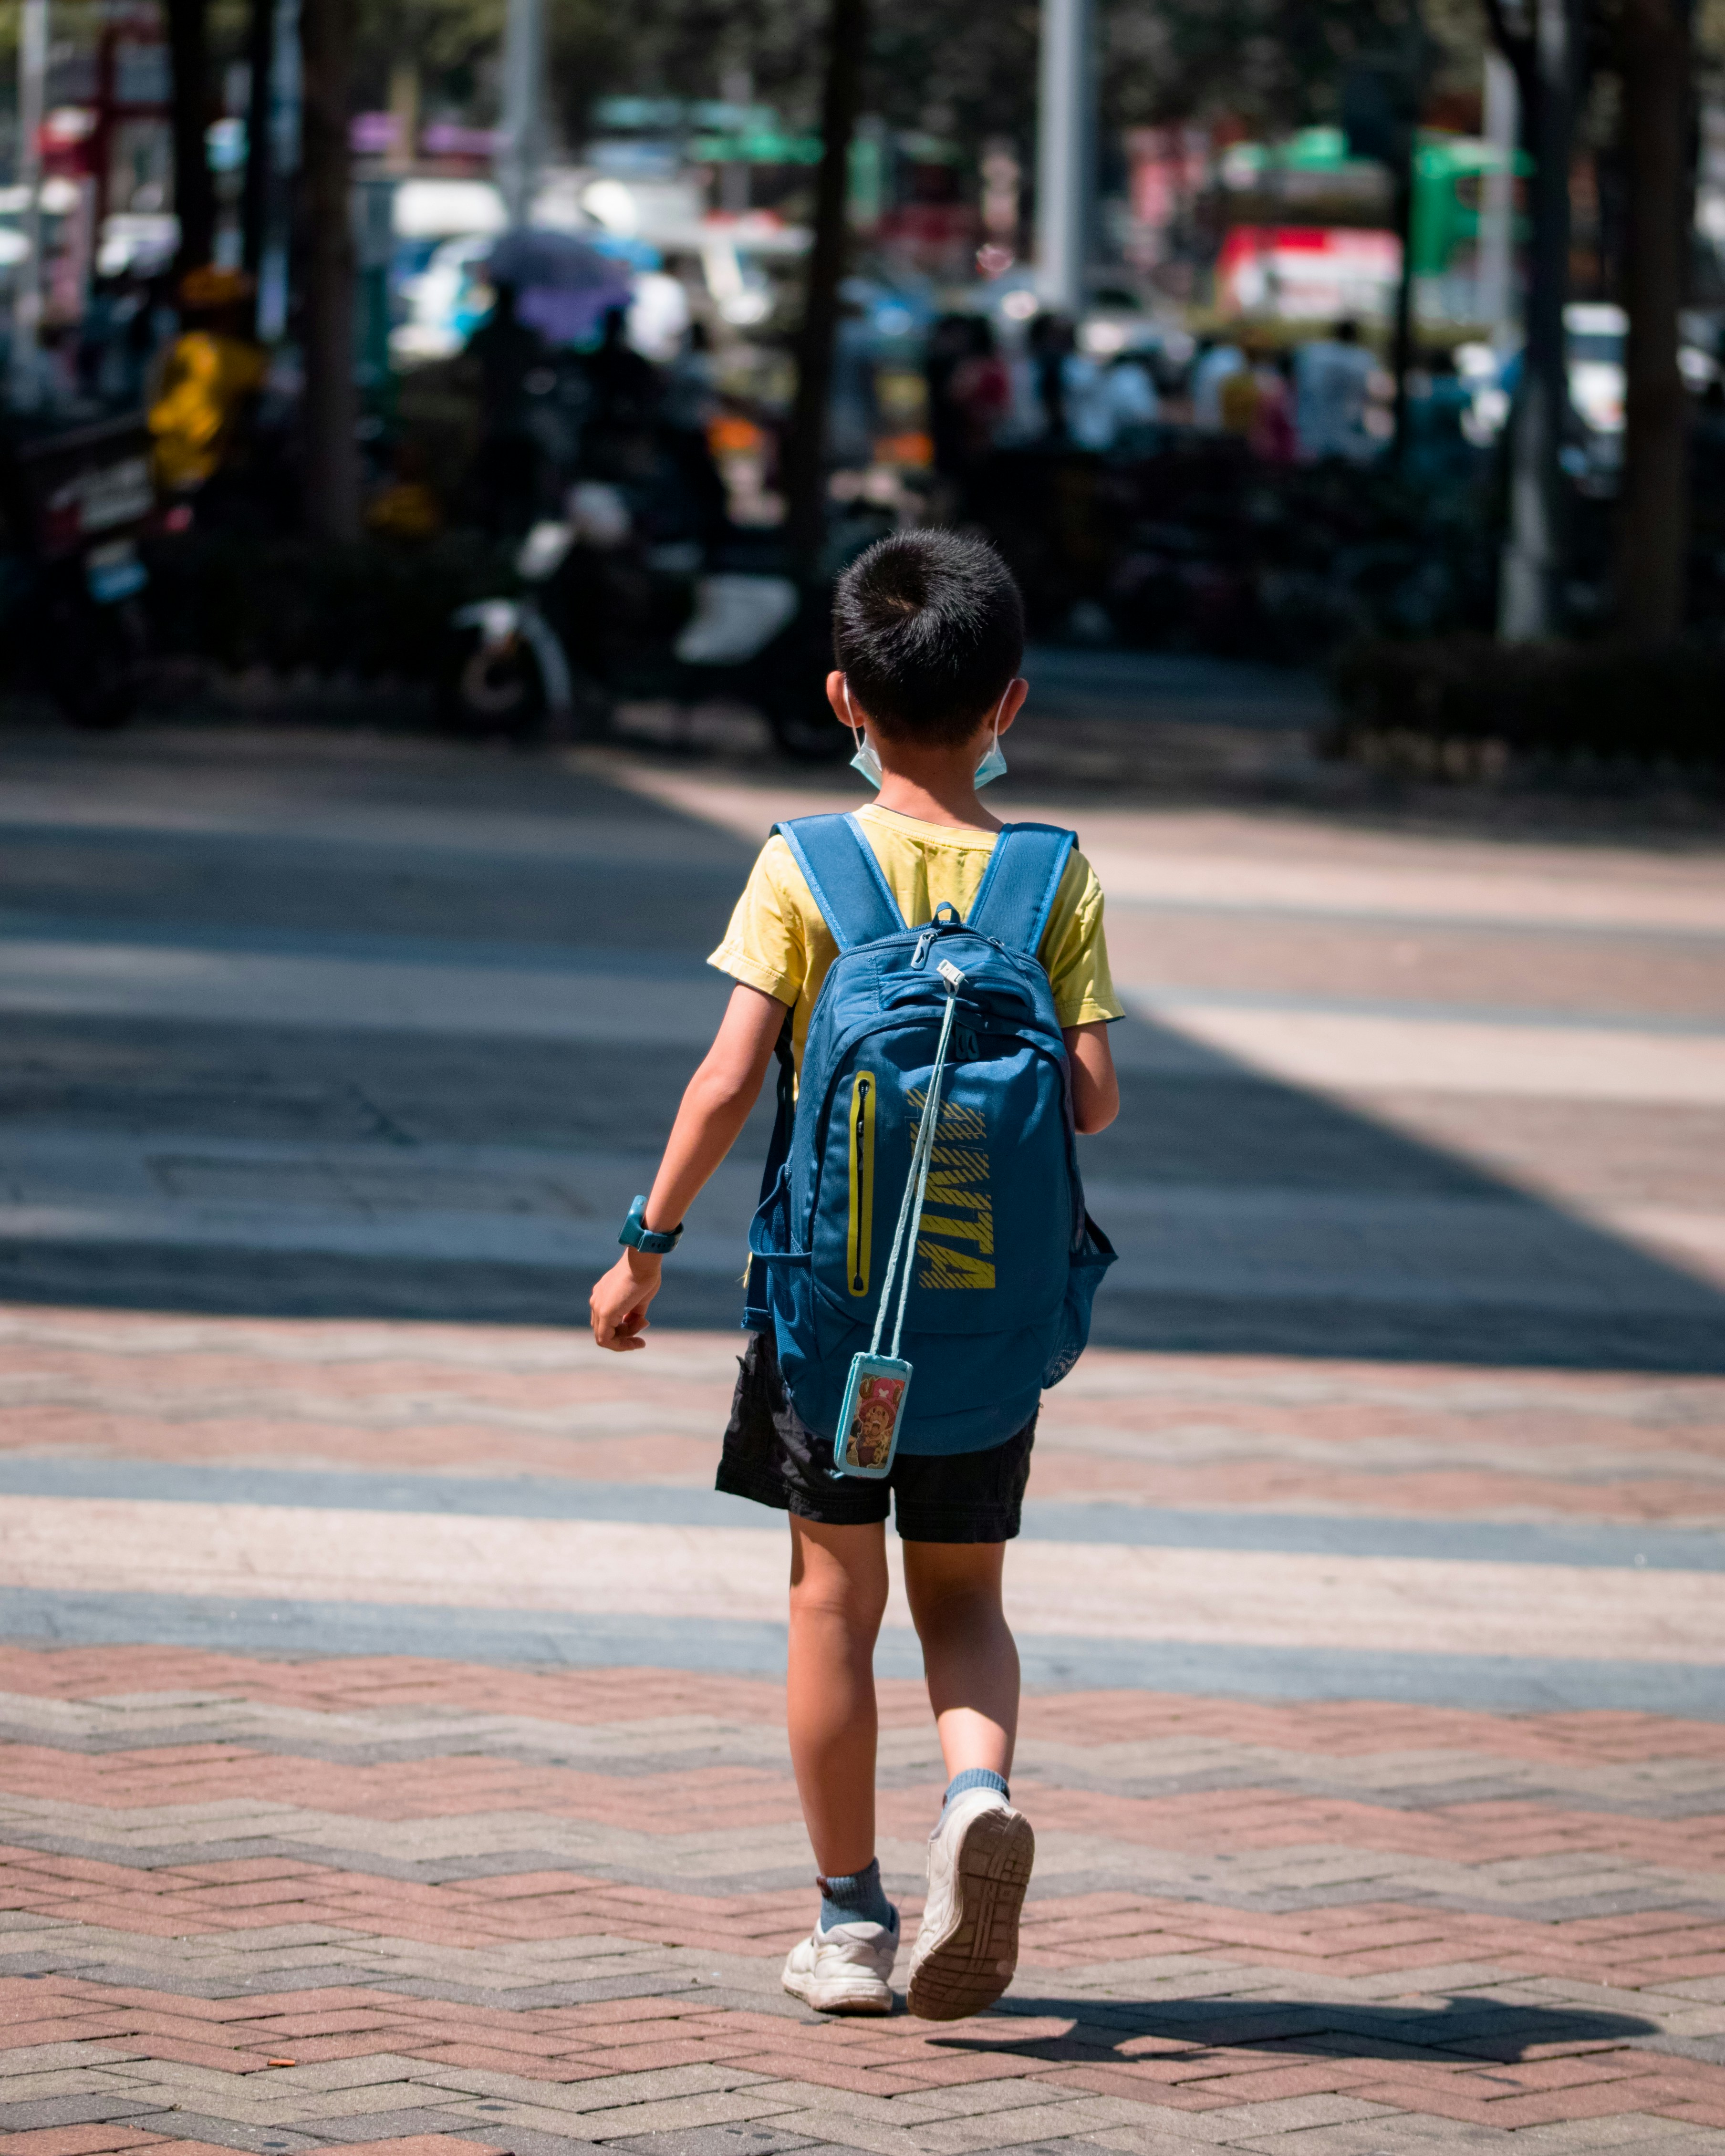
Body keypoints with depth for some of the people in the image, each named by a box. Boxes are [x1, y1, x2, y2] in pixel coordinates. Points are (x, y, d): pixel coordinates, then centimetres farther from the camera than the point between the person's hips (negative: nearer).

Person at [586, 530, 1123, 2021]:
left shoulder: (802, 869, -7)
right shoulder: (1059, 879, -3)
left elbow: (729, 1081, -11)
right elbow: (1093, 1095, -8)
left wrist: (644, 1250, -2)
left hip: (830, 1285, -1)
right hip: (994, 1295, 1)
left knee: (836, 1590, 9)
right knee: (963, 1591, 13)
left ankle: (850, 1920, 11)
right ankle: (979, 1790, -17)